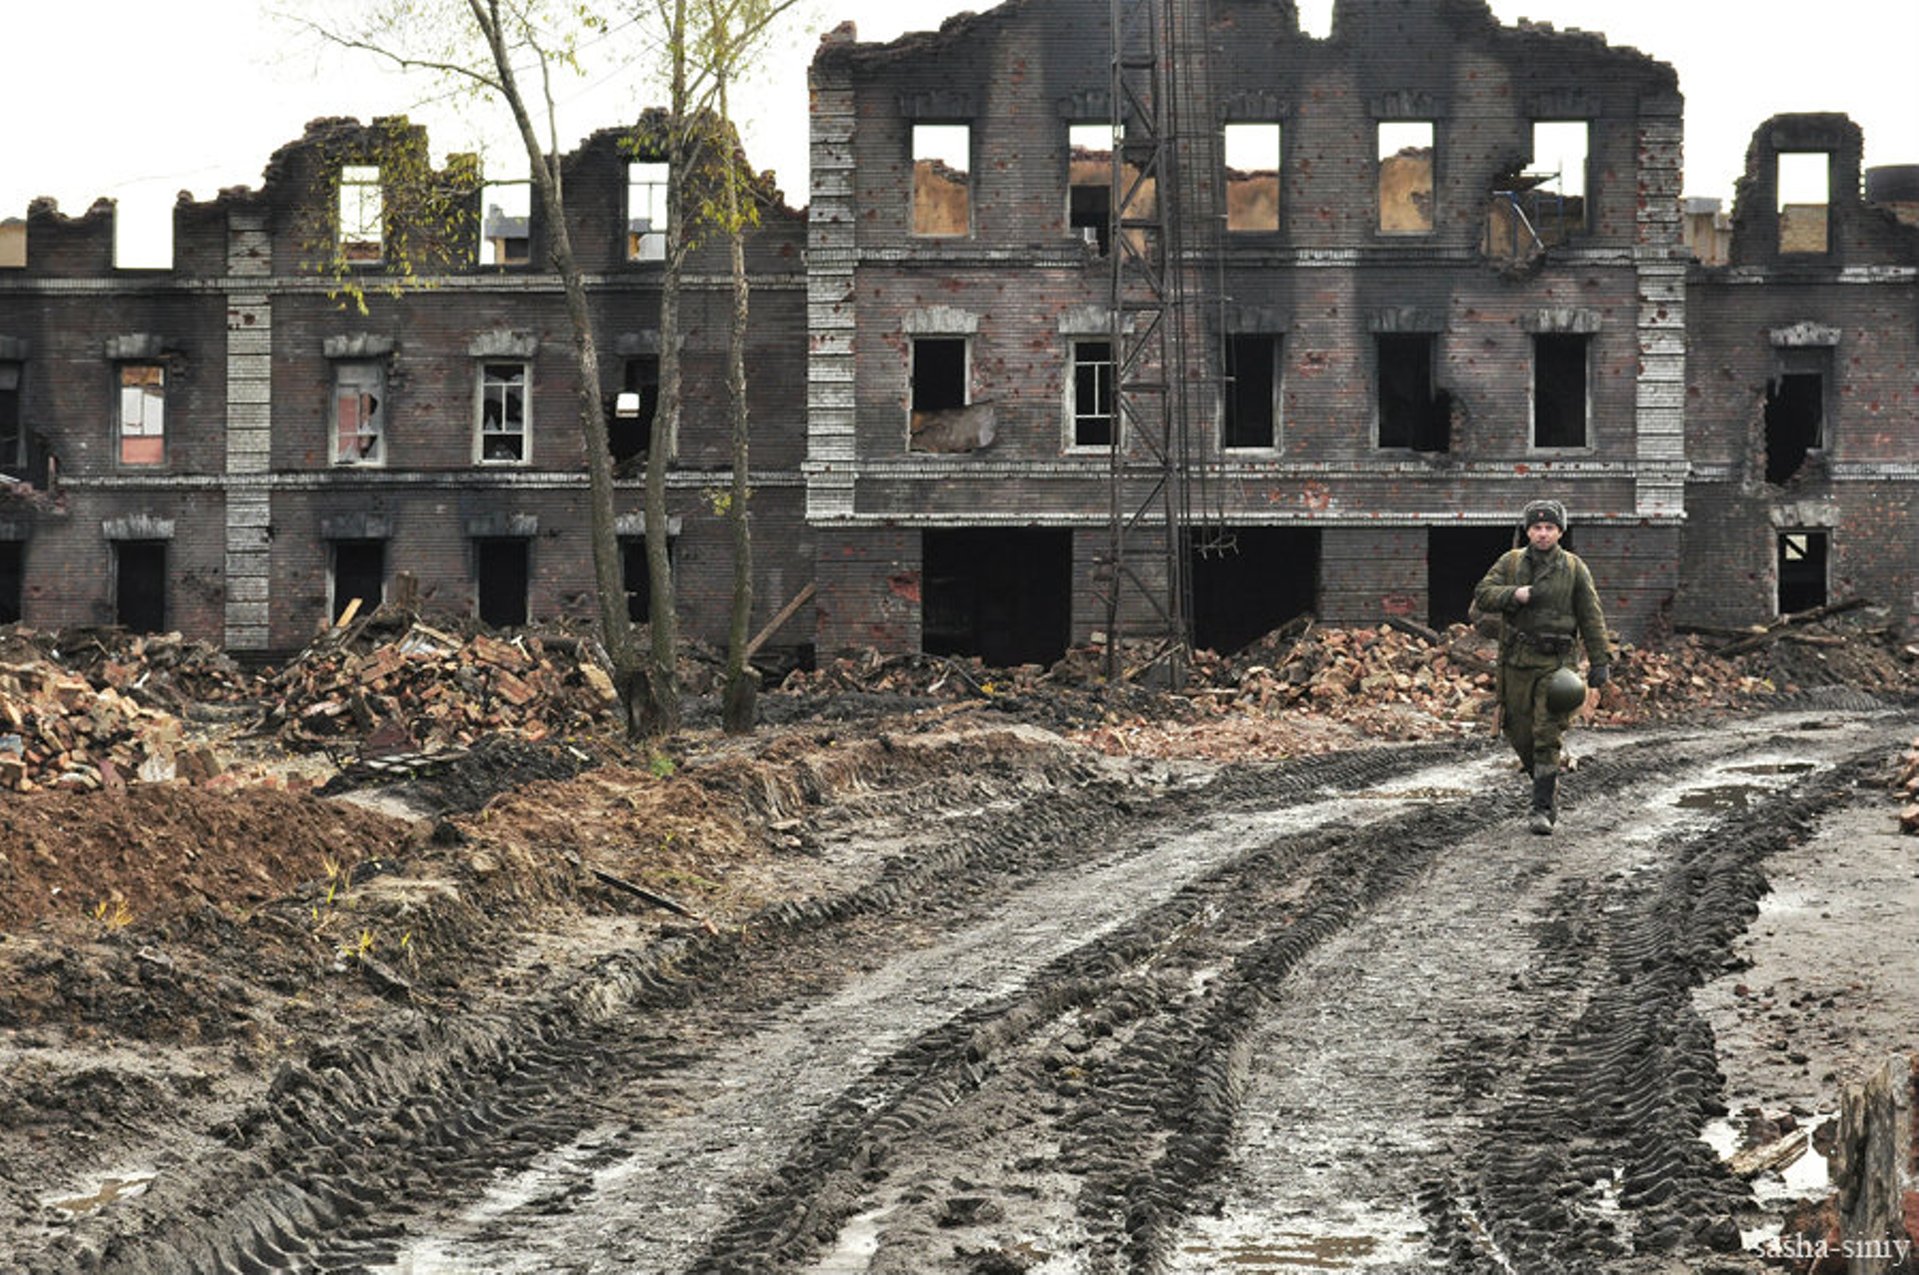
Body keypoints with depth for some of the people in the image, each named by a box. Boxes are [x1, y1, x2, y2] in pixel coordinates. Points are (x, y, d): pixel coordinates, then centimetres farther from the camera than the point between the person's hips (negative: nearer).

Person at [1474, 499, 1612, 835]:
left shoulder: (1574, 568, 3)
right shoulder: (1510, 562, 7)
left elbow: (1591, 618, 4)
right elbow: (1483, 594, -2)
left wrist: (1599, 662, -1)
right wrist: (1515, 595, -19)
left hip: (1557, 662, -3)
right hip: (1517, 662, 3)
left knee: (1547, 737, -11)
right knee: (1520, 734, 7)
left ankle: (1543, 811, -11)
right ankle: (1550, 794, 27)